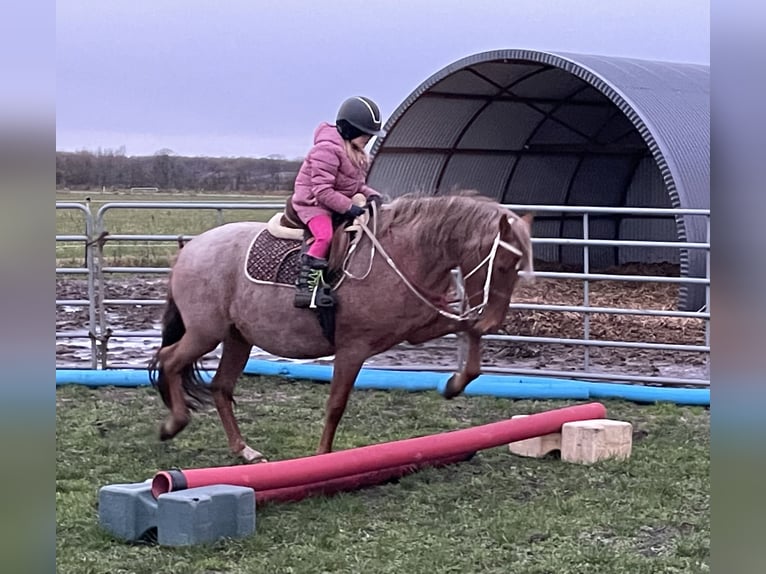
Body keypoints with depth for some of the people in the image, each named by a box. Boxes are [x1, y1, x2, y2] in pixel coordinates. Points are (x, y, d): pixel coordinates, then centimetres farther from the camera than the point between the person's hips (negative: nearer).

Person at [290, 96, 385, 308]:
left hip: (340, 204, 10)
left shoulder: (357, 153, 10)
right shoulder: (327, 149, -21)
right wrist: (349, 208, -28)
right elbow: (322, 190, -25)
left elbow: (357, 185, 18)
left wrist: (371, 195, -4)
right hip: (312, 203, -10)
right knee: (325, 235, -34)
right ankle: (304, 286, -30)